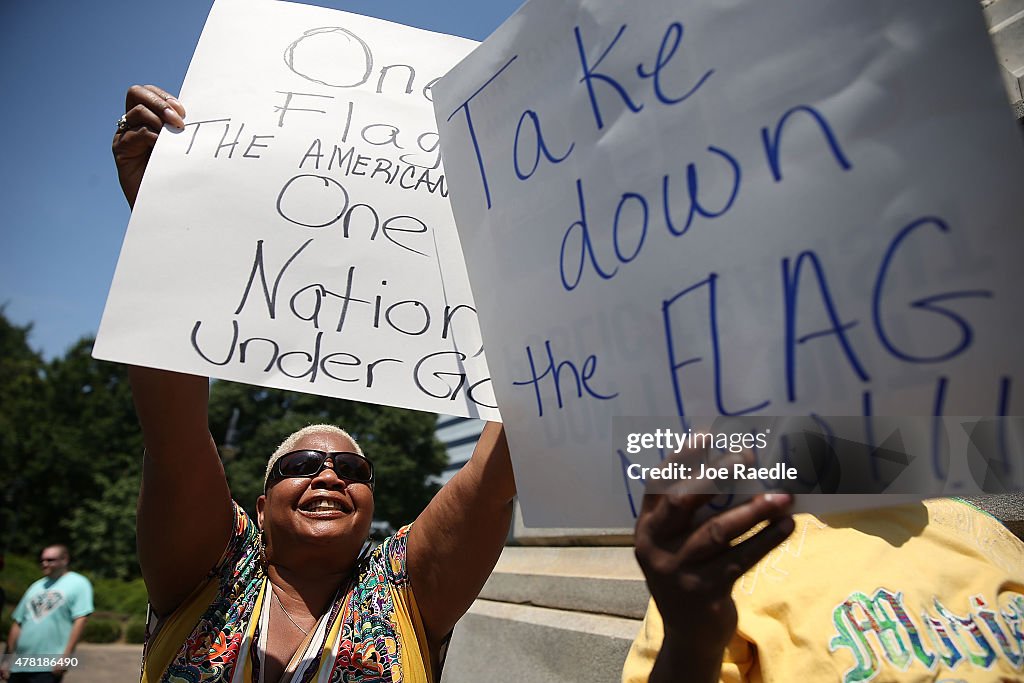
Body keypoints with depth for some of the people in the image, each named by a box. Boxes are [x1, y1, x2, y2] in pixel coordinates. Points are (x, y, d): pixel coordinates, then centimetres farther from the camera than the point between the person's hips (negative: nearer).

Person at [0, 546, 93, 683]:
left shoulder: (78, 583, -5)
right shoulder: (36, 586, 14)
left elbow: (80, 620, -12)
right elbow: (18, 623, 16)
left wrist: (65, 656, -17)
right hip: (19, 664, 6)